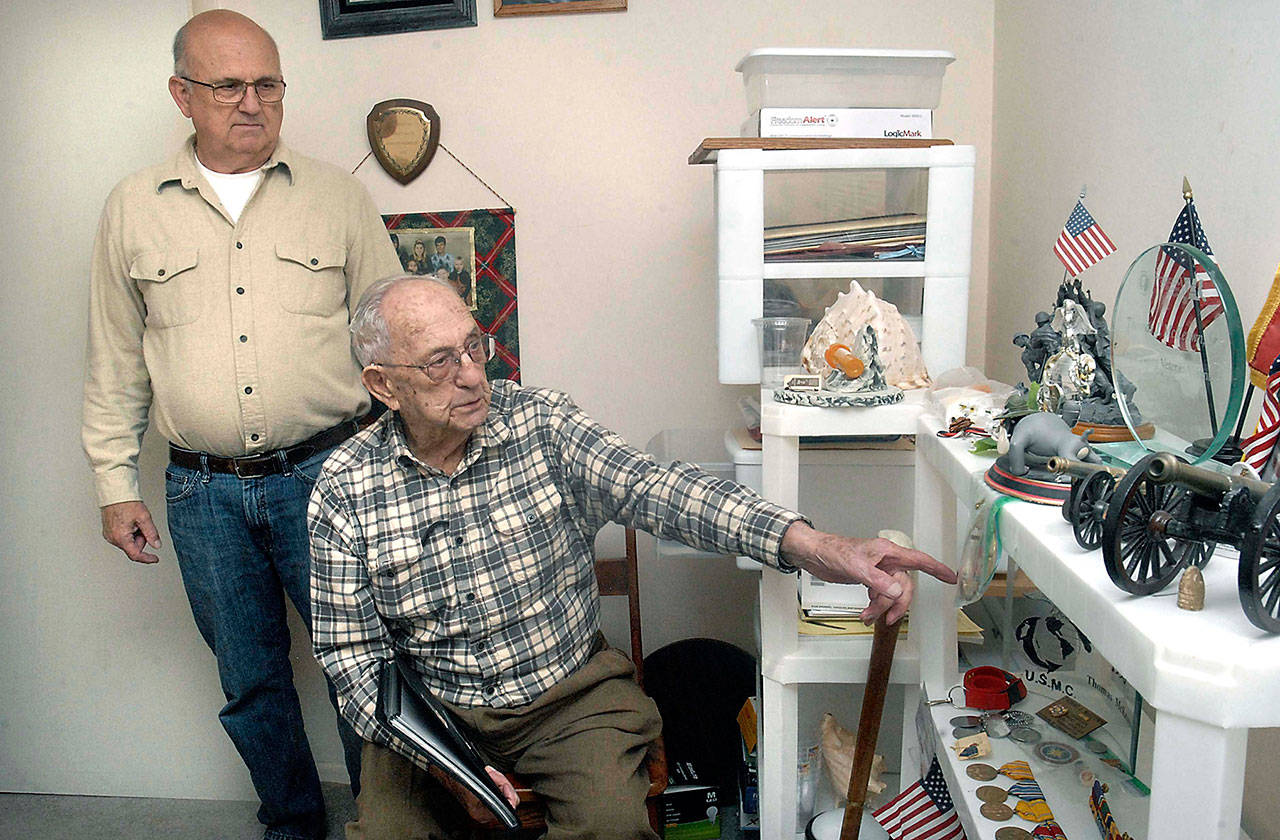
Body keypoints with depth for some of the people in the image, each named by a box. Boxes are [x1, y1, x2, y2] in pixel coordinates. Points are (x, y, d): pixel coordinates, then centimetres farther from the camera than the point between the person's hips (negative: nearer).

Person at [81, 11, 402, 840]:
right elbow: (115, 361, 11)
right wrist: (116, 482, 8)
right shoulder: (134, 209, 6)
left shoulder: (337, 196, 2)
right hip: (204, 492, 2)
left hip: (326, 475, -1)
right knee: (250, 680, 15)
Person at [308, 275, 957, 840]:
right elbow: (350, 648, -3)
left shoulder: (538, 423, -6)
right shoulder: (344, 489, -6)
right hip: (430, 714, 1)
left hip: (570, 691, 0)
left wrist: (813, 547, -35)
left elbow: (652, 488, -20)